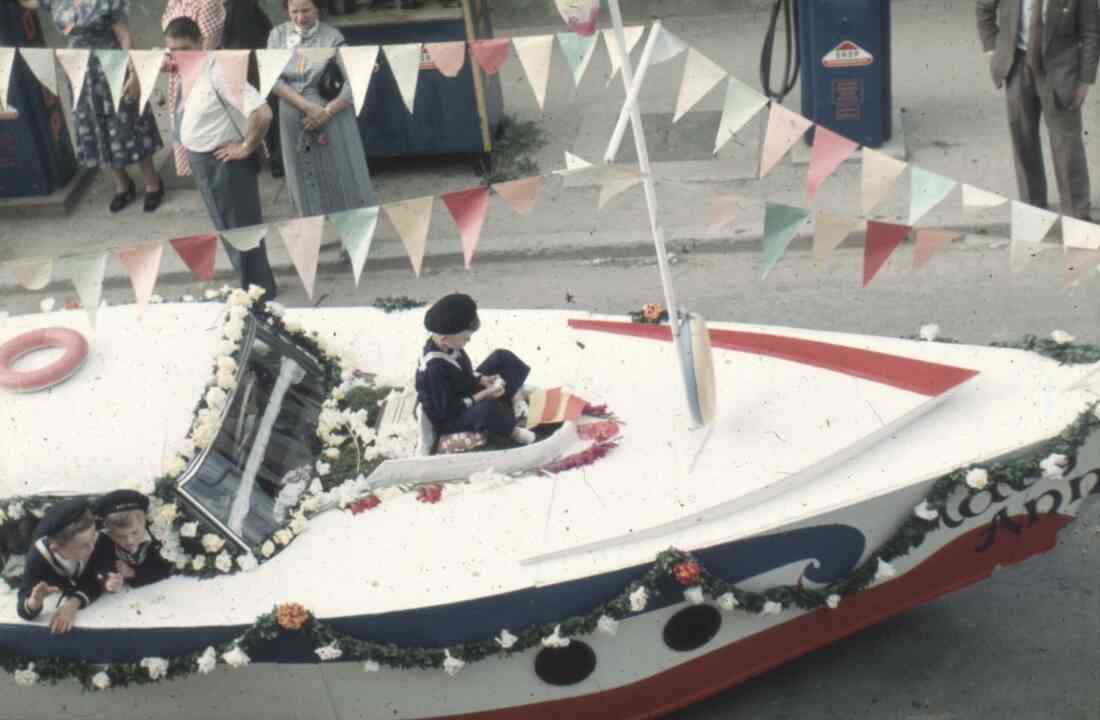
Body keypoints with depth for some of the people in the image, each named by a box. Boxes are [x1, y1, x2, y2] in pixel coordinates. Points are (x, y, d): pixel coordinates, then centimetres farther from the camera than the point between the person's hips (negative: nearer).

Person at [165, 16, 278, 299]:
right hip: (203, 161, 9)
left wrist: (247, 147, -22)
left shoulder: (218, 72, -26)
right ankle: (253, 288, 36)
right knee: (227, 229, 21)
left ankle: (261, 295, 16)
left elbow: (262, 113, -33)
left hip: (225, 162, -9)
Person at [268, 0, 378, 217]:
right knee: (306, 179, 12)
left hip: (332, 120, -3)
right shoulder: (277, 36, -1)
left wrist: (328, 111, -20)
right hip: (295, 122, 3)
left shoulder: (332, 37, -9)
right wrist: (307, 107, -19)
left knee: (341, 177, 2)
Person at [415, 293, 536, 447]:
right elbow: (447, 410, -28)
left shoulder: (447, 346, -10)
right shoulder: (434, 369, -35)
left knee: (503, 357, 5)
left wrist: (483, 380, -8)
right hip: (449, 419, -9)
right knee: (488, 407, -40)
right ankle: (512, 431, -12)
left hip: (465, 395, 9)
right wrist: (483, 395, -25)